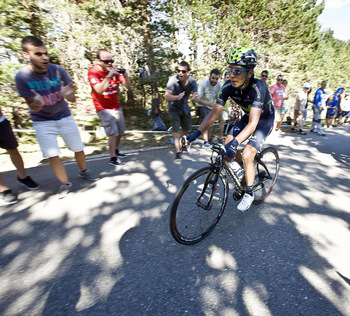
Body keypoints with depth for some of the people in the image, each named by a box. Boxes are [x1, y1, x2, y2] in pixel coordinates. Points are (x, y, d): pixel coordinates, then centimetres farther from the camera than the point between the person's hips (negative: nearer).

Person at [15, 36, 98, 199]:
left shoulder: (58, 70, -12)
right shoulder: (22, 77, -14)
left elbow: (72, 98, -12)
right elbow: (33, 107, -12)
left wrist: (67, 94, -35)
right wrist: (38, 103, -36)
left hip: (64, 116, 2)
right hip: (42, 121, -1)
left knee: (78, 148, 4)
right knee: (52, 155, -5)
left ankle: (83, 171, 31)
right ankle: (65, 183, 15)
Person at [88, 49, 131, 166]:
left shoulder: (114, 70, -1)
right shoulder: (93, 72, -12)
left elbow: (128, 87, -7)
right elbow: (99, 90, -27)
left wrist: (126, 77, -26)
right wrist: (109, 76, -35)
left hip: (116, 106, 5)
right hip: (104, 108, -5)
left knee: (120, 131, 9)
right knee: (113, 132, -14)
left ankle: (116, 151, 29)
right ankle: (113, 158, -5)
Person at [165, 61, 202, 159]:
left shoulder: (193, 81, -17)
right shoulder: (173, 79, -25)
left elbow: (196, 97, -24)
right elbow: (167, 96, -34)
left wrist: (196, 98, -48)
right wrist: (177, 97, -53)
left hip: (185, 107, 4)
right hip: (174, 107, -4)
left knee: (187, 128, 11)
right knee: (176, 128, -16)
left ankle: (181, 142, 39)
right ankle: (177, 151, -14)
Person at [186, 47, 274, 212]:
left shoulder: (258, 87, -34)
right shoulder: (229, 86, -19)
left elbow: (252, 124, -42)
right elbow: (214, 113, -20)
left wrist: (235, 143, -57)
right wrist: (196, 134, -30)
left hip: (265, 119, -6)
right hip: (248, 116, 6)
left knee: (247, 155, -21)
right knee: (227, 145, -8)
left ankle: (249, 194, 2)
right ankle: (246, 172, 19)